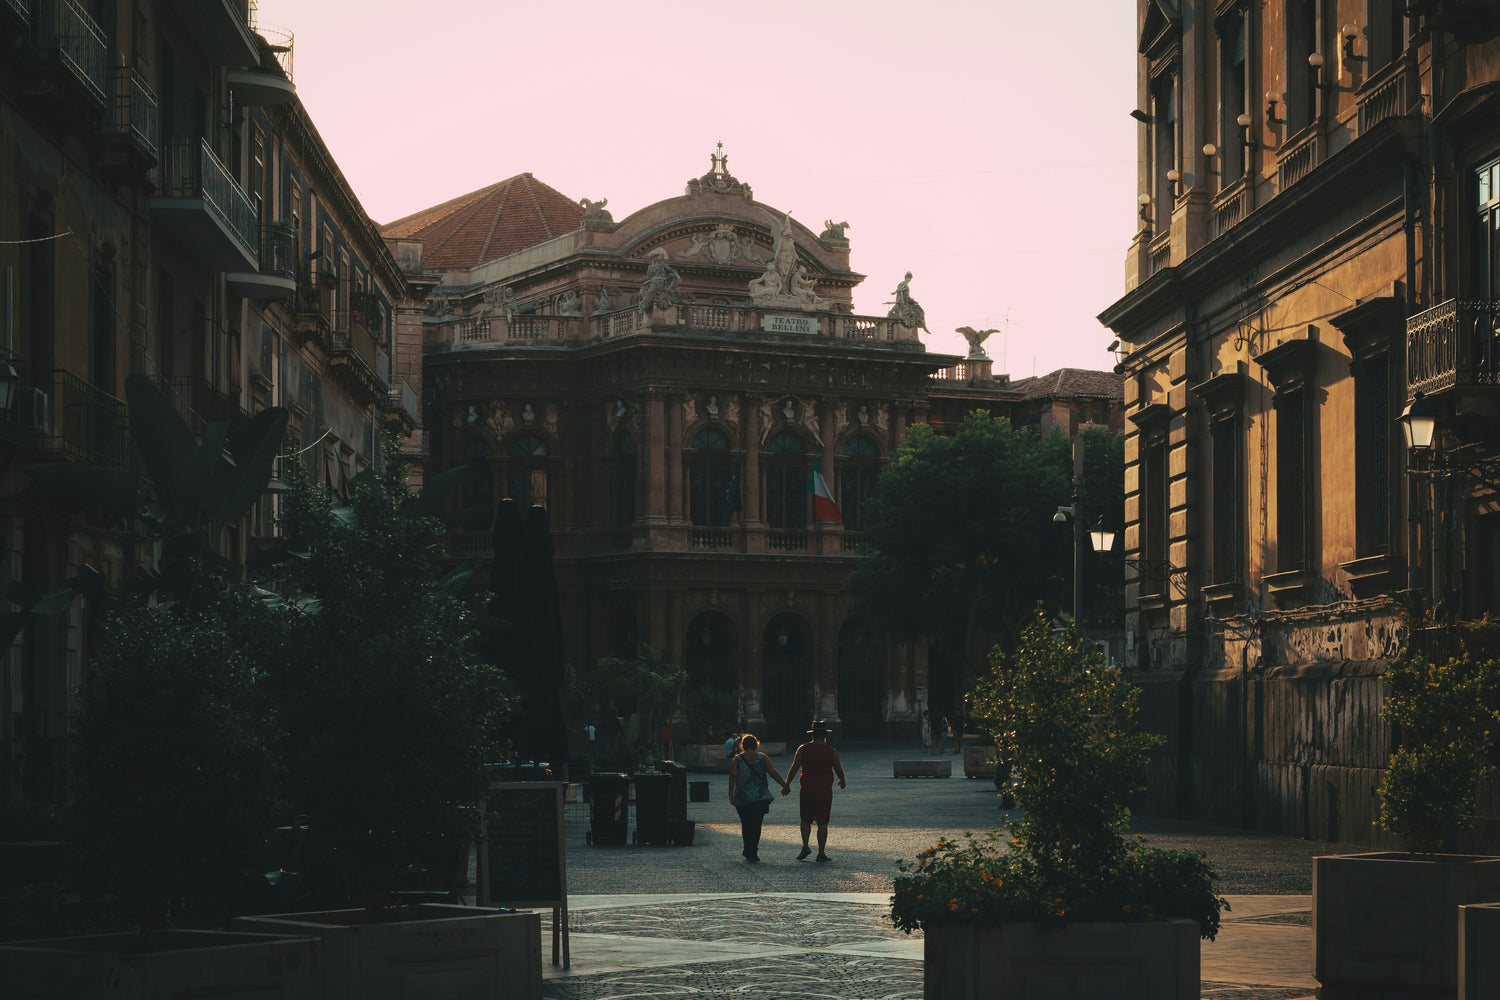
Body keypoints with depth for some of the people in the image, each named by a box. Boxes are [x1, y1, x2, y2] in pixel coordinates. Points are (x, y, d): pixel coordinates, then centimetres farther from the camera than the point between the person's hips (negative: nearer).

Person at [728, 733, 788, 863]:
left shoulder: (737, 759, 2)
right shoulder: (762, 758, 2)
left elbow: (733, 777, -5)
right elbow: (773, 773, 2)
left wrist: (731, 794, -6)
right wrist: (785, 785, 11)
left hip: (742, 798, 0)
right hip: (760, 797, 0)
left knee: (746, 825, 12)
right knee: (756, 825, 0)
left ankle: (749, 852, 18)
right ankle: (752, 853, -9)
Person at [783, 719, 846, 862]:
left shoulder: (803, 749, -2)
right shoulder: (831, 751, -4)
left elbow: (794, 768, -2)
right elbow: (839, 770, 2)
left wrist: (786, 784, 8)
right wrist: (842, 781, 23)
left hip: (807, 791, 1)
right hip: (825, 792, -1)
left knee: (806, 820, 16)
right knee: (822, 823, 4)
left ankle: (805, 845, 1)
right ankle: (821, 853, 3)